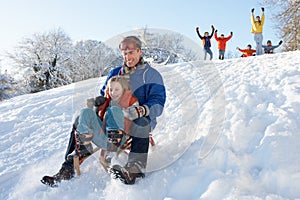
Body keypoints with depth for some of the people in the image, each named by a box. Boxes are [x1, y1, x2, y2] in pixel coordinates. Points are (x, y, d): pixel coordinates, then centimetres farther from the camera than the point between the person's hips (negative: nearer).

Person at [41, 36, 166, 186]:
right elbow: (104, 94, 23)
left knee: (141, 123, -40)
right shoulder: (115, 73, 17)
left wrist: (139, 111, -34)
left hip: (137, 120, -5)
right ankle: (68, 169, -9)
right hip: (112, 118, 5)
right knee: (81, 121, -8)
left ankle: (134, 170, -44)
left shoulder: (152, 75, 0)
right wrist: (99, 100, -4)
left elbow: (158, 104, -12)